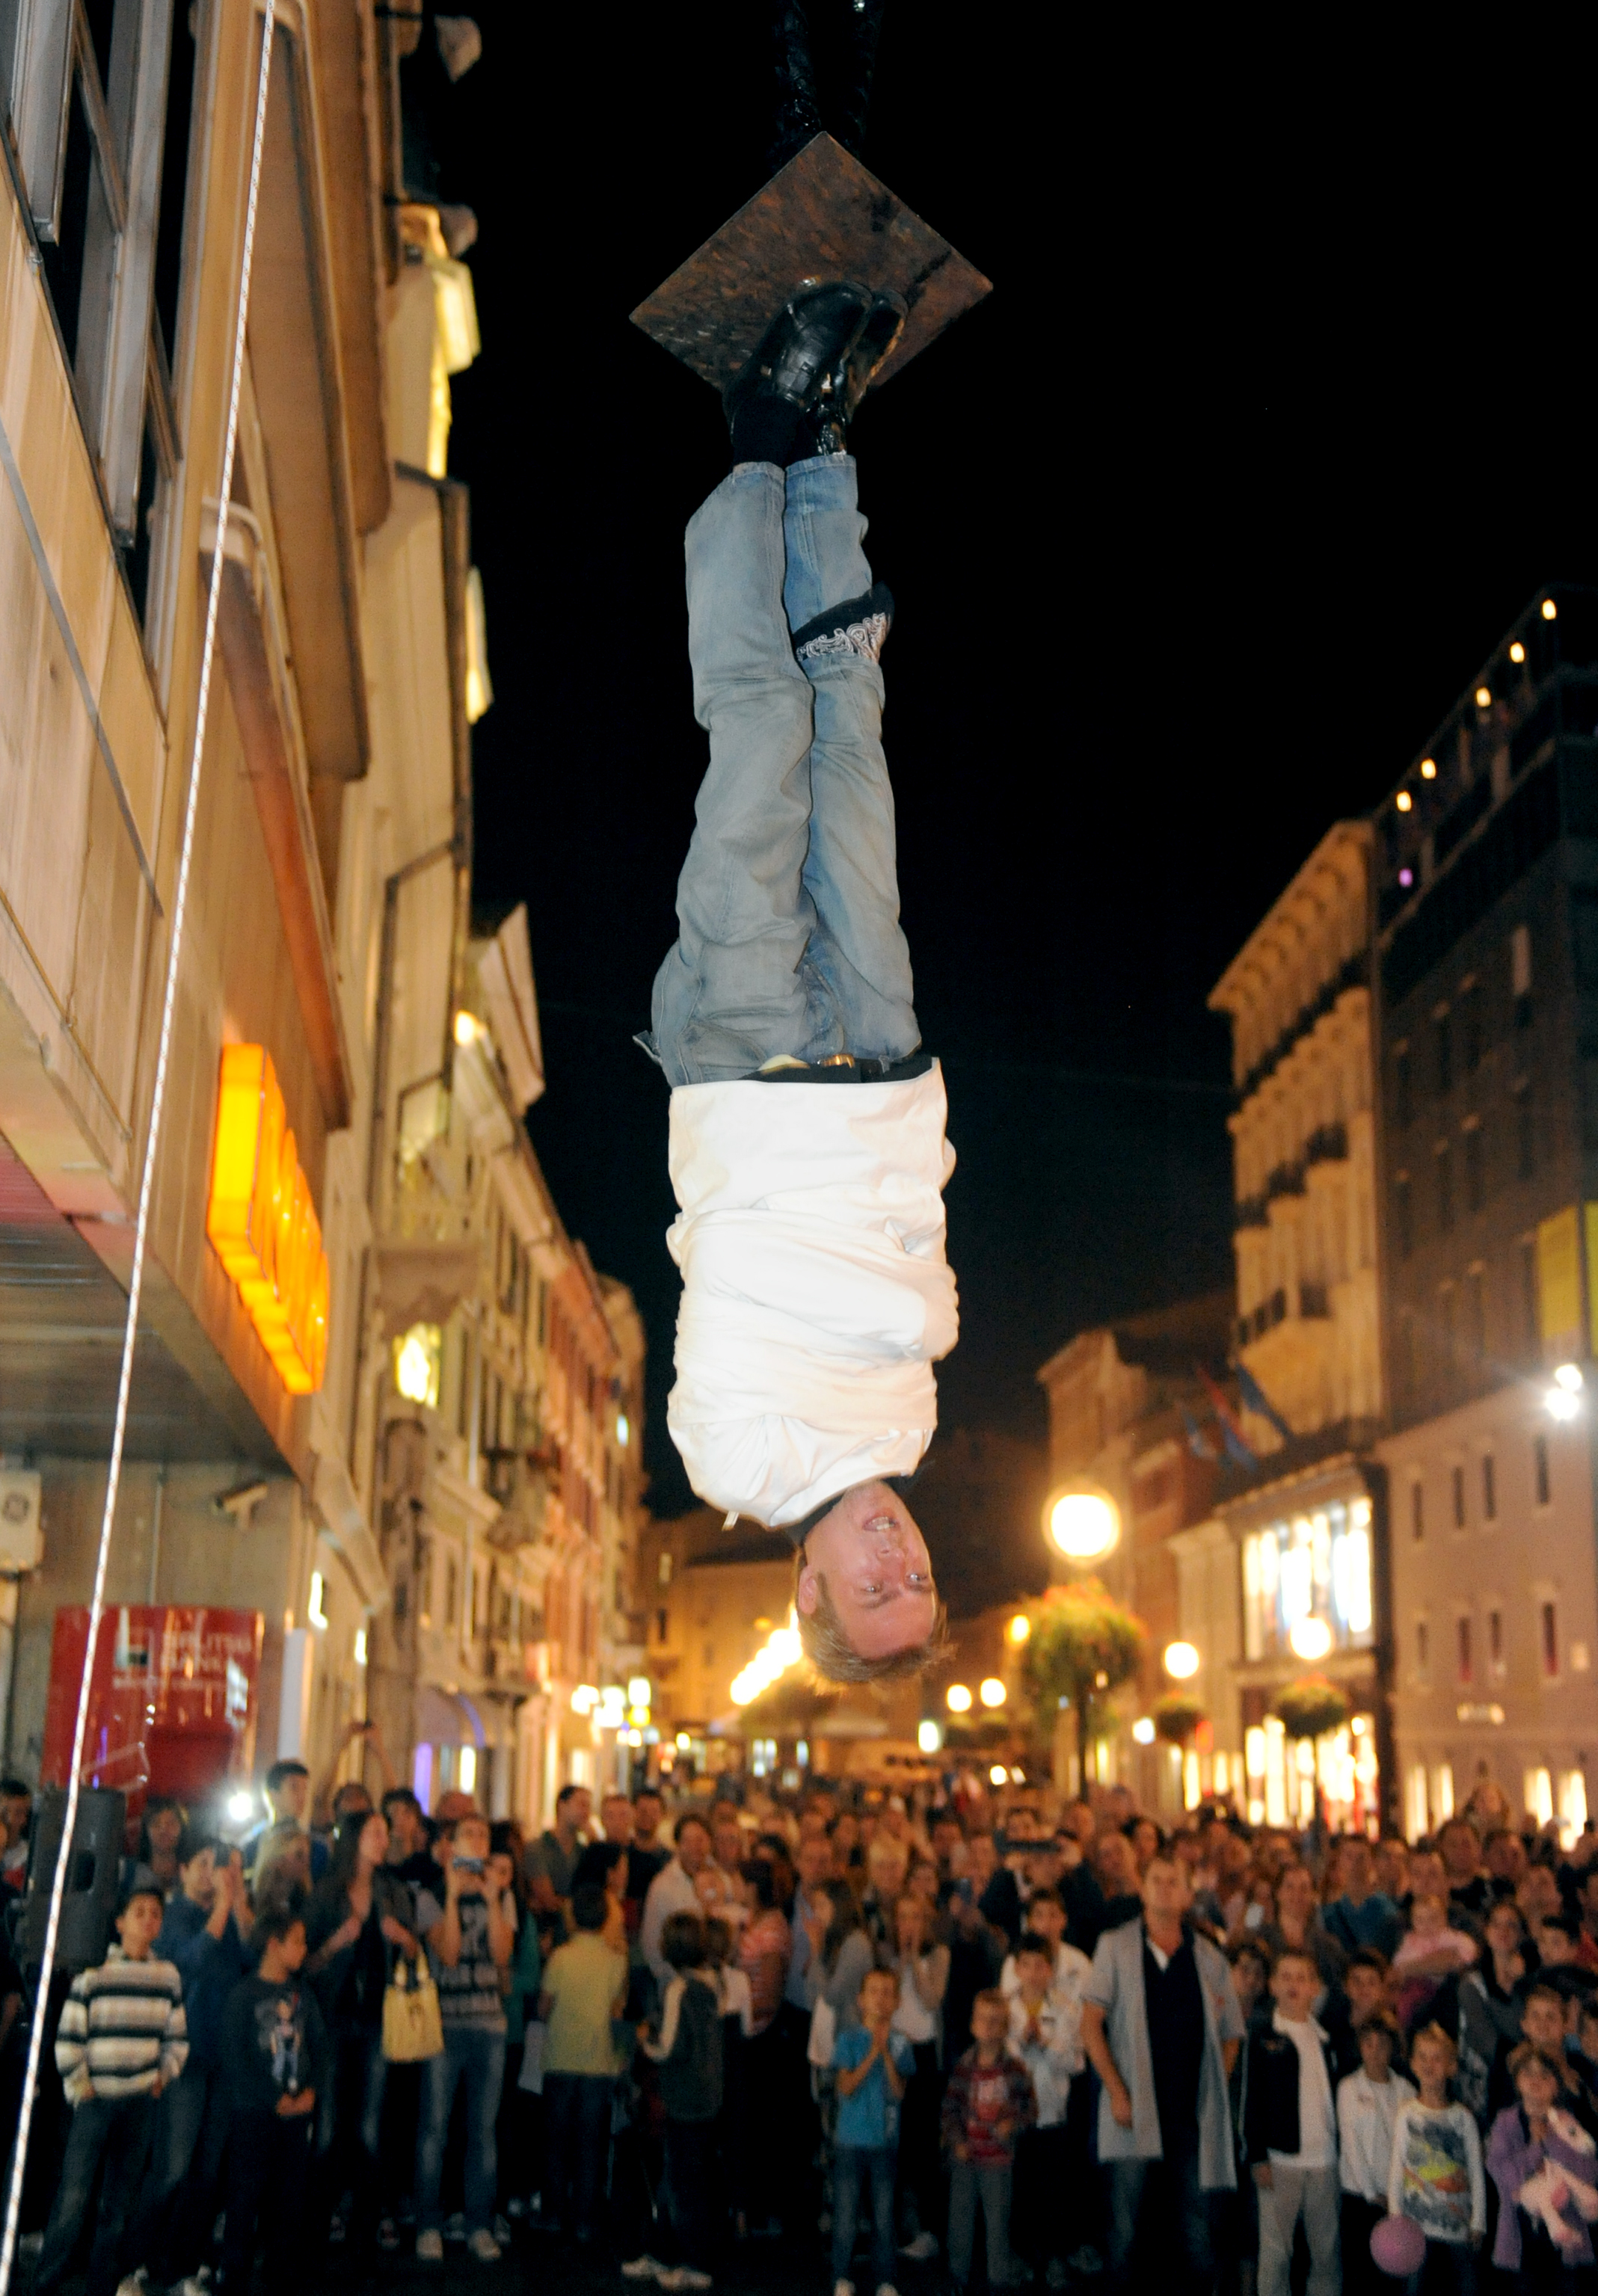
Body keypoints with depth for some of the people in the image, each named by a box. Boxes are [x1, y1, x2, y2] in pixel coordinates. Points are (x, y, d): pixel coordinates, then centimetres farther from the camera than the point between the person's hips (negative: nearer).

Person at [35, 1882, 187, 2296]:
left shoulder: (168, 1976, 7)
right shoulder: (94, 1973, -4)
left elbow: (177, 2037, 15)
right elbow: (68, 2038, -3)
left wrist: (166, 2074, 2)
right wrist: (79, 2086, -6)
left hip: (142, 2102, 3)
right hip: (96, 2098, -3)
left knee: (120, 2200, 7)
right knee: (74, 2196, -9)